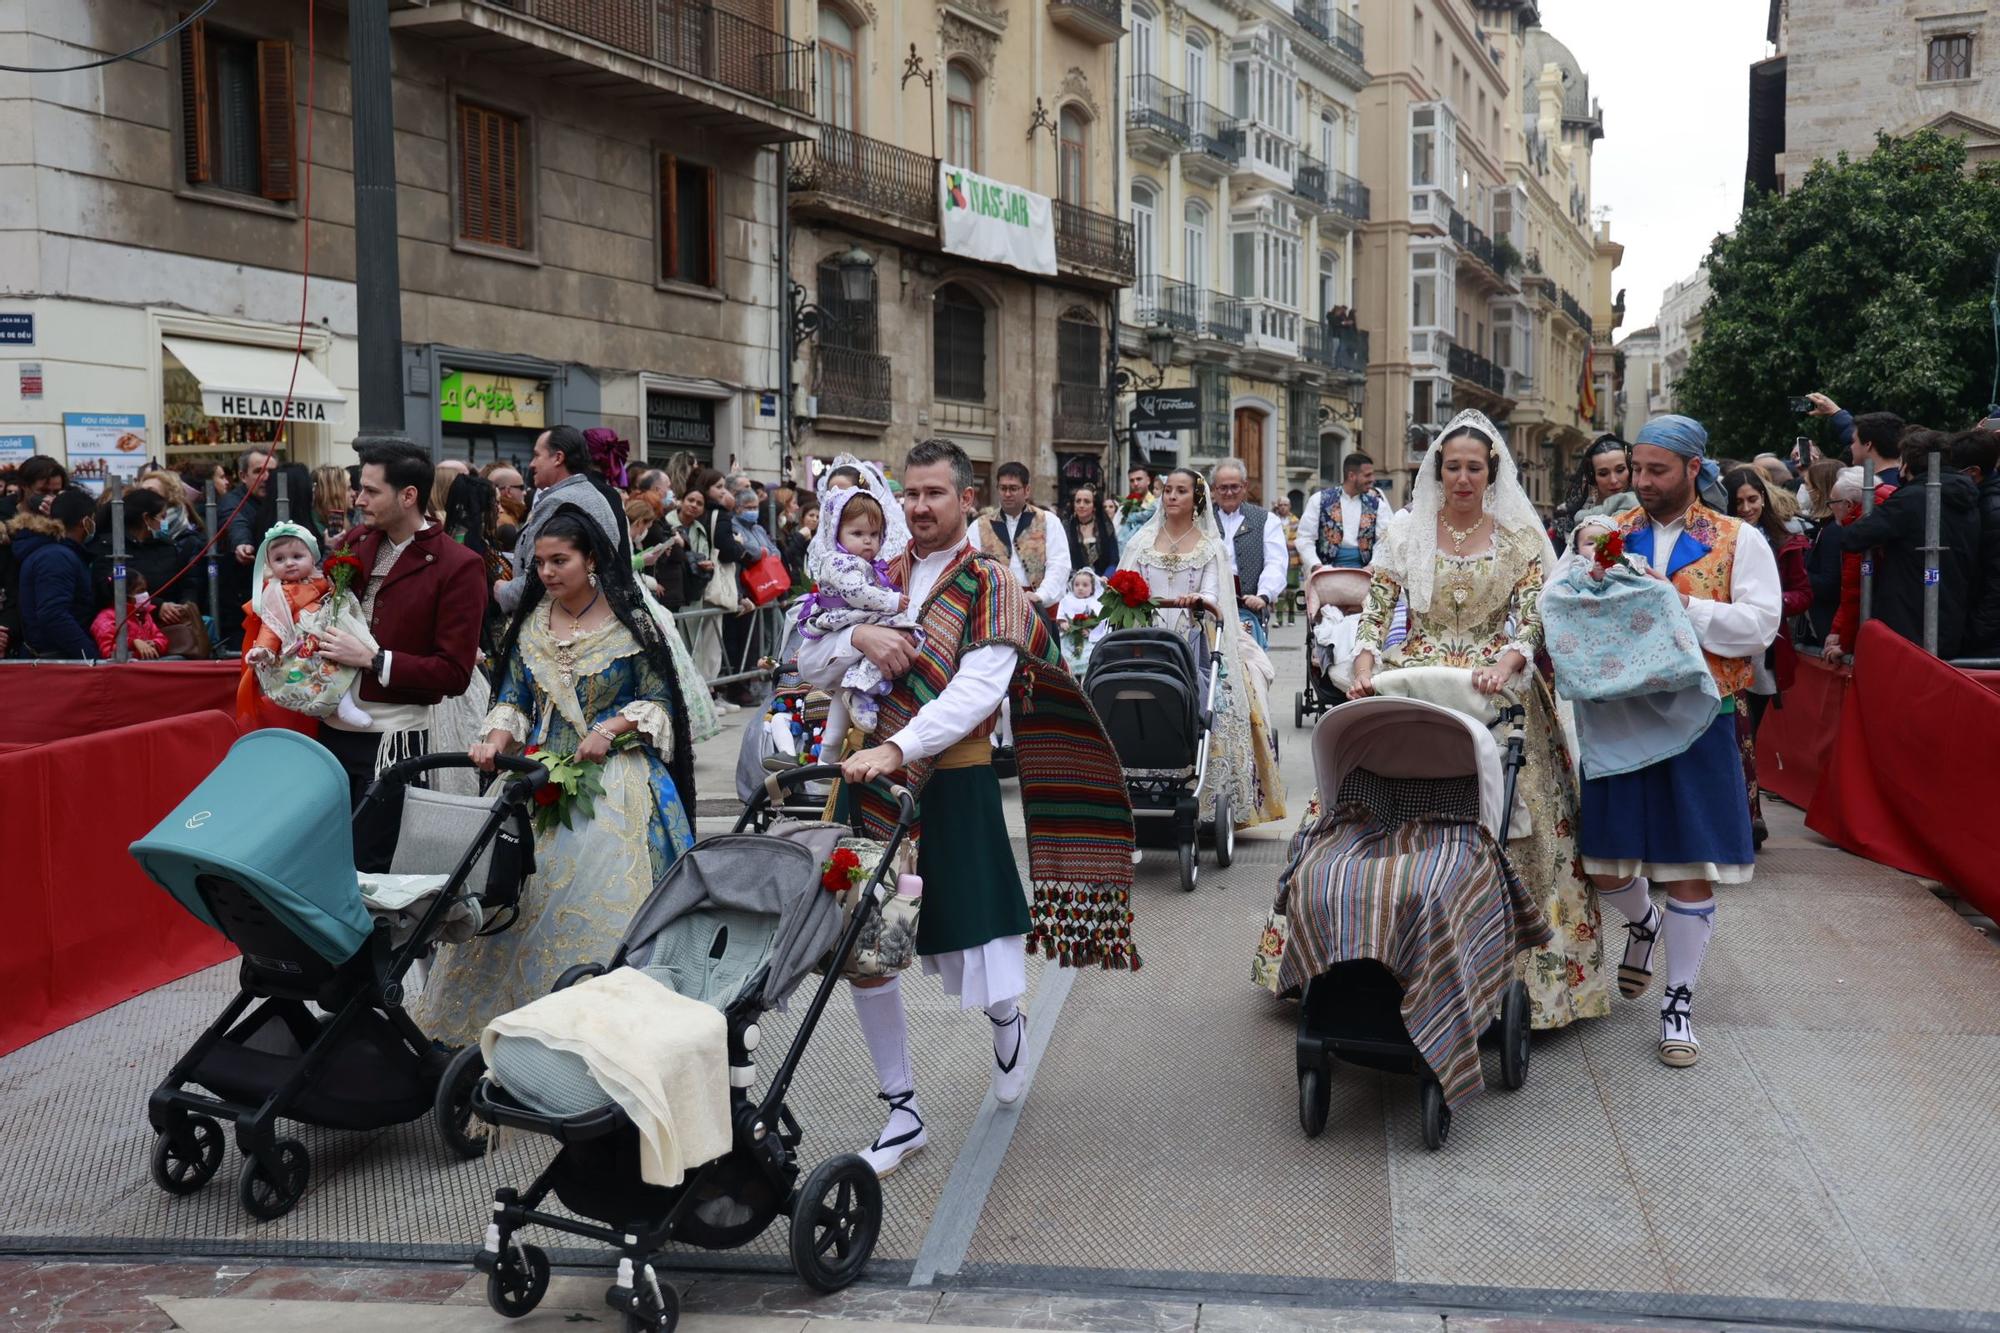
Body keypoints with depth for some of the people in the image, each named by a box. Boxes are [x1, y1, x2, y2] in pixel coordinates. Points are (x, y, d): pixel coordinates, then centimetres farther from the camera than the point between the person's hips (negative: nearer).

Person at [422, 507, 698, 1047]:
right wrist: (497, 738, -9)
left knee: (603, 895, -12)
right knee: (527, 894, -1)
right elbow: (513, 699, 10)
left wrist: (612, 728, -15)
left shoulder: (633, 624, -3)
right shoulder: (528, 624, 9)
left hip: (613, 776, -4)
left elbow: (658, 702, 0)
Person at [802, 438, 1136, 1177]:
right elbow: (808, 667, 8)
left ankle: (1006, 1018, 36)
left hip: (953, 788, -4)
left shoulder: (991, 585, -4)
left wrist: (896, 747, -31)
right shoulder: (879, 579, 12)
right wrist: (858, 636, -13)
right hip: (872, 783, 5)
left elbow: (978, 690, -19)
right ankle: (902, 1113, 19)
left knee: (985, 975, -3)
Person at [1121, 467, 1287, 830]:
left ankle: (1209, 803, -12)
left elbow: (1212, 597, -3)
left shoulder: (1210, 546, 9)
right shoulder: (1141, 542, 15)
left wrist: (1196, 600, -25)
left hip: (1194, 642, -2)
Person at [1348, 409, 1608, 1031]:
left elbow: (1533, 622, -2)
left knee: (1506, 827, -9)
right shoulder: (1404, 534, 7)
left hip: (1495, 693, 0)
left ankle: (1506, 968, 1)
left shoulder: (1521, 538, 5)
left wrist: (1505, 665, -22)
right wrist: (1364, 668, -16)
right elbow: (1373, 615, 3)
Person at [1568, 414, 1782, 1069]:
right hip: (1615, 716, 2)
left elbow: (1758, 626, -10)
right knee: (1604, 860, 7)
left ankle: (1679, 1000, 16)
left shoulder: (1738, 541, 1)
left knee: (1692, 866, 2)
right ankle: (1642, 923, 42)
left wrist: (1678, 605, -18)